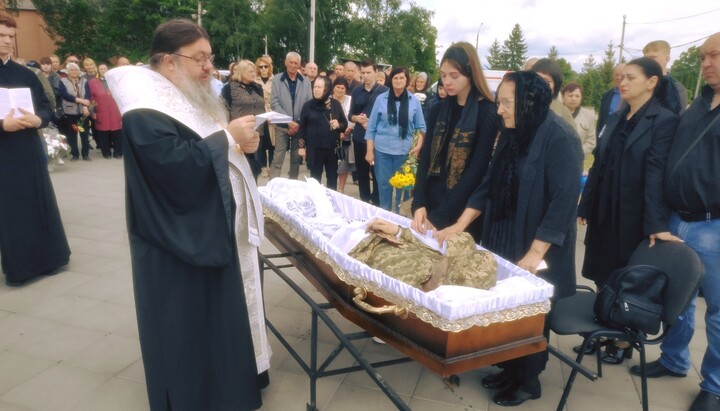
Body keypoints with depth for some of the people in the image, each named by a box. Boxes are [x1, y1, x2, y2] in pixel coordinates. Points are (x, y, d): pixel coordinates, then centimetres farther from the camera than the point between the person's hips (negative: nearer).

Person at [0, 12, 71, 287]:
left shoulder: (25, 75, 8)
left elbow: (46, 107, 8)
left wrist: (38, 120, -12)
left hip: (29, 153, 3)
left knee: (38, 203, 9)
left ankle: (48, 258, 21)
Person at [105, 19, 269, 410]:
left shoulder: (192, 97, 12)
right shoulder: (145, 111, -17)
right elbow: (178, 165, -29)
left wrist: (240, 143, -3)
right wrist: (227, 137, -21)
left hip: (214, 230, 9)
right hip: (182, 243, -9)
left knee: (219, 315, 20)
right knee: (188, 326, 5)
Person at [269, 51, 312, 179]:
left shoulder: (305, 82, 5)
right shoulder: (277, 80, 1)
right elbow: (274, 103, -6)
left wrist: (298, 123, -9)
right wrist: (289, 122, -14)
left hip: (300, 126, 2)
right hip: (282, 126, -2)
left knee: (296, 158, 10)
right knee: (278, 158, -1)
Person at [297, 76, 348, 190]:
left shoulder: (336, 104, 4)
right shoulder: (308, 105, 1)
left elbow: (345, 123, 10)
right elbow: (302, 127, 3)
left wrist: (339, 125, -12)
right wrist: (301, 146, -1)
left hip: (332, 147, 1)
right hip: (314, 148, -1)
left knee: (332, 177, 8)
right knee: (315, 177, 4)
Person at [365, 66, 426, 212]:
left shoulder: (414, 101, 2)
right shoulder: (381, 99, 0)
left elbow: (421, 126, 7)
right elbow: (371, 126, 2)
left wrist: (419, 145, -9)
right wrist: (369, 151, -2)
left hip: (405, 150, 1)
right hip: (382, 150, 0)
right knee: (384, 184, 7)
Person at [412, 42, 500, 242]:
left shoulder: (488, 113, -10)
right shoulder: (438, 110, 6)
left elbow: (477, 170, -15)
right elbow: (425, 158, 2)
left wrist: (439, 216, -17)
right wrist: (419, 203, -12)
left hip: (464, 210, -5)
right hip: (432, 201, 5)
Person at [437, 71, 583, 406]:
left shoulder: (559, 138, -18)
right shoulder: (511, 134, 4)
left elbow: (564, 201, -21)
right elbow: (490, 184, 7)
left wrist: (535, 253, -24)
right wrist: (460, 225, 0)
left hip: (537, 247, -6)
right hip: (505, 239, 6)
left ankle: (528, 381, 29)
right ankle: (511, 369, 35)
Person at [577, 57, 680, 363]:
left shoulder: (664, 121, -8)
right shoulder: (615, 119, 10)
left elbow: (656, 173, -18)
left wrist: (656, 223, -22)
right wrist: (585, 207, 9)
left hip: (633, 217, -6)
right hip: (604, 213, 6)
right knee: (602, 278, 13)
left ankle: (623, 342, 24)